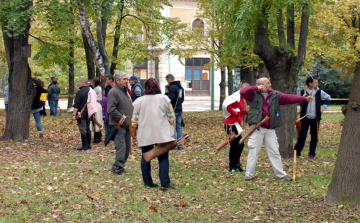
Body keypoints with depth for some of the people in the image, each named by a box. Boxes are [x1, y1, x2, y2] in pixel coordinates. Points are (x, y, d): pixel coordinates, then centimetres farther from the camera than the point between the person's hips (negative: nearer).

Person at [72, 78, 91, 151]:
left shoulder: (79, 92, -14)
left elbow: (76, 105, -17)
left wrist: (74, 114, -17)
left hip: (81, 114, -7)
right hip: (89, 113, 7)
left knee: (83, 130, -4)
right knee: (88, 129, 15)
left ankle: (84, 146, -4)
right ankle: (88, 145, 19)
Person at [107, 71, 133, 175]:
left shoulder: (125, 91, 18)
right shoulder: (113, 92, -12)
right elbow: (111, 110, -19)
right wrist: (123, 118, -20)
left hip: (127, 125, 9)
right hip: (118, 125, -9)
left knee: (127, 147, 11)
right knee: (121, 147, -12)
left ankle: (116, 168, 20)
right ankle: (119, 169, -7)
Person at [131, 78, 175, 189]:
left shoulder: (139, 101, 1)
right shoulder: (164, 99, -2)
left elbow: (135, 119, 3)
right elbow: (171, 116, 1)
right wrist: (170, 129, 14)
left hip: (145, 135, 2)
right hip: (161, 134, -1)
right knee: (163, 158, 1)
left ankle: (148, 182, 13)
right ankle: (165, 183, -7)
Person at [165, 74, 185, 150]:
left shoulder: (172, 87, -14)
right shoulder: (180, 87, 16)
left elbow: (170, 98, -21)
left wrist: (166, 93, -5)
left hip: (173, 110, -9)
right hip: (179, 110, 9)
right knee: (179, 127, 11)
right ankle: (180, 144, 12)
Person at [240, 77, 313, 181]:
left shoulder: (275, 95, 7)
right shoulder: (254, 94, -2)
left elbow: (289, 98, 3)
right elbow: (242, 92, -15)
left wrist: (304, 99, -3)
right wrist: (256, 88, -18)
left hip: (270, 130, 4)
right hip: (257, 129, -3)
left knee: (274, 152, 9)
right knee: (253, 152, 1)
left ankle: (281, 174, 16)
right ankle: (249, 174, 10)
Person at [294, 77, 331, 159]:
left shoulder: (319, 92, 3)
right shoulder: (303, 92, -4)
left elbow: (328, 98, 19)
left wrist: (324, 106, 9)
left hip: (315, 118, 2)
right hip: (305, 118, -2)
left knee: (314, 136, 5)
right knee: (302, 135, -3)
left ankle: (312, 153, 15)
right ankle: (297, 152, 5)